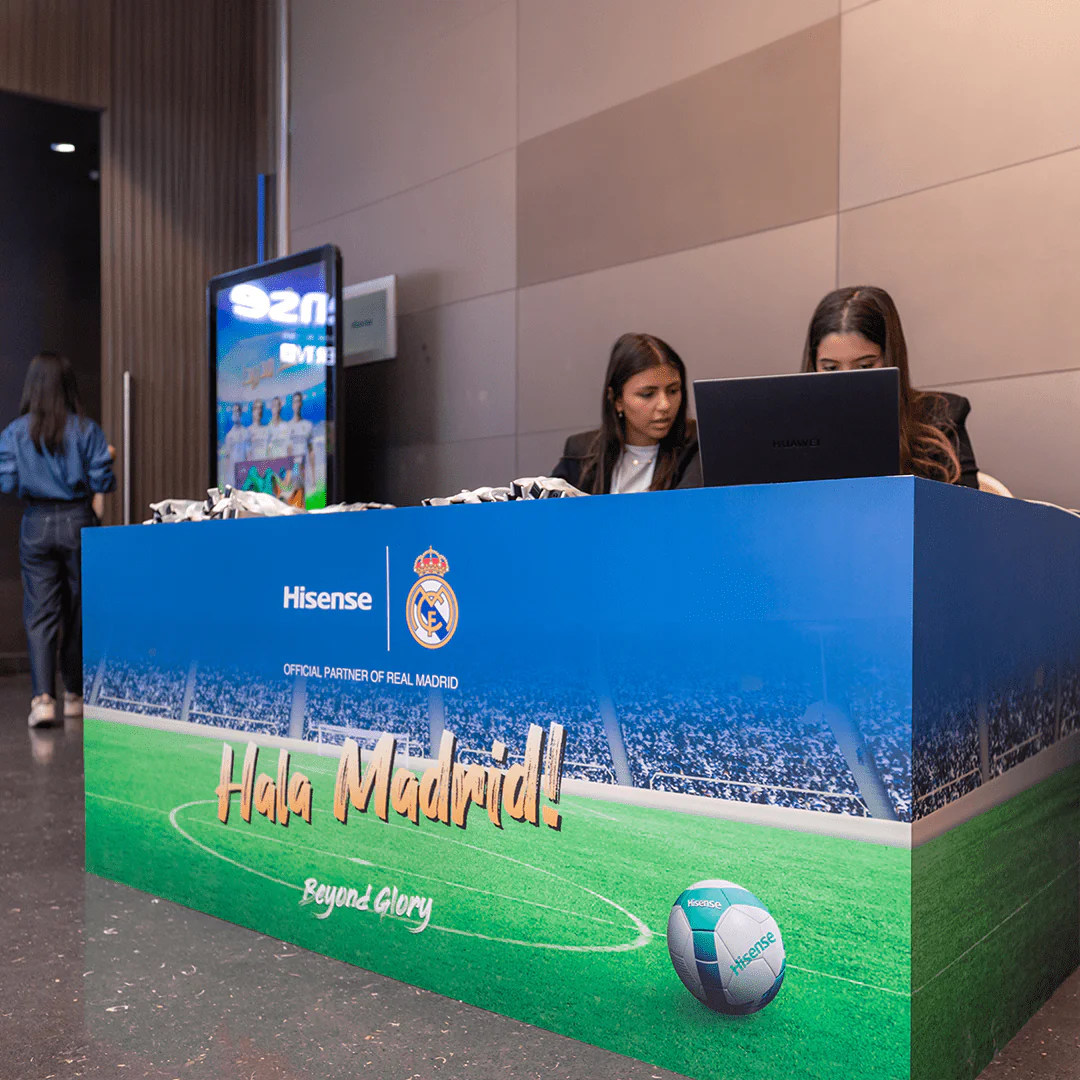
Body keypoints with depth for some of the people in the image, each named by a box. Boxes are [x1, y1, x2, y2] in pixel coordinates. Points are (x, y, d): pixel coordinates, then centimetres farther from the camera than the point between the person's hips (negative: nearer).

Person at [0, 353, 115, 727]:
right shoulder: (86, 430, -6)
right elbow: (102, 483, -7)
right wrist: (106, 461, 13)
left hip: (36, 524, 0)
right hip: (78, 522, 0)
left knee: (39, 612, 3)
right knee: (78, 609, 11)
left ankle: (43, 697, -11)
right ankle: (74, 694, 22)